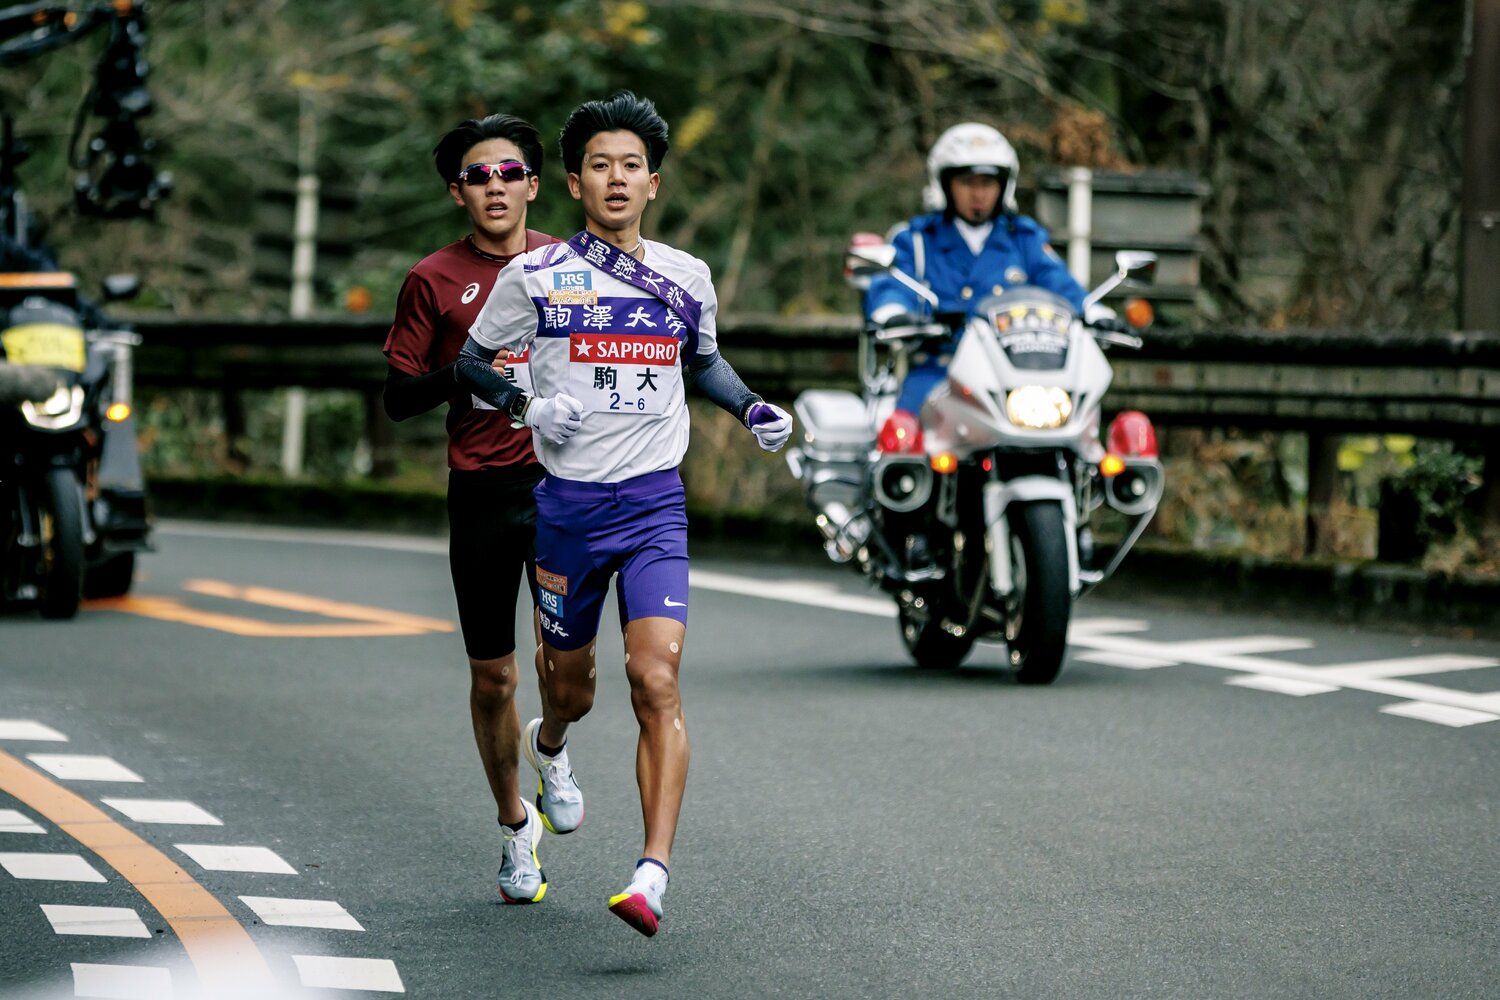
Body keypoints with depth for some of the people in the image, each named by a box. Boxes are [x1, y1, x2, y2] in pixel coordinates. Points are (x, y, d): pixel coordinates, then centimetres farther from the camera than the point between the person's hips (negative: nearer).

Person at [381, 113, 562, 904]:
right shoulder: (434, 281, 3)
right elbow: (397, 399, 2)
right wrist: (464, 376, -14)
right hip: (481, 490, 0)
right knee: (492, 673, 7)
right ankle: (514, 824, 27)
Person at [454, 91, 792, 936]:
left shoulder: (687, 278, 6)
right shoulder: (537, 278, -2)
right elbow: (470, 361, 7)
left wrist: (750, 407, 6)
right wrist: (525, 404, -12)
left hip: (655, 507, 0)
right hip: (566, 506, 0)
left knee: (658, 683, -17)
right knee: (572, 689, 14)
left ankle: (655, 875, -23)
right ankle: (549, 746, 53)